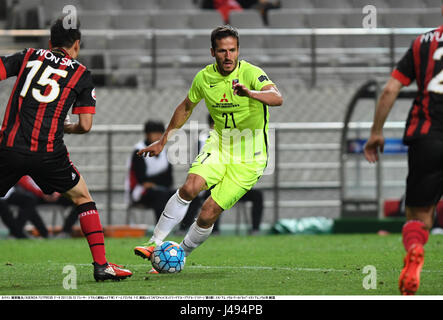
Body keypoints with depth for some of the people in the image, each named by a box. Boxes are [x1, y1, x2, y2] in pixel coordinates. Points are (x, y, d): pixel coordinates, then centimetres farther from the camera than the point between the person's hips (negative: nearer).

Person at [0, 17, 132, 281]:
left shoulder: (27, 57, 15)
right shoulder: (81, 74, 10)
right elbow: (85, 126, 5)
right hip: (49, 153, -1)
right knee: (83, 198, 18)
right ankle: (101, 264, 12)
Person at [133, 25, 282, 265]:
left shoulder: (251, 74, -16)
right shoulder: (204, 77, -1)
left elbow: (277, 98, -34)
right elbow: (186, 108, 19)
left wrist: (250, 93, -54)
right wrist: (162, 142, 23)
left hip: (248, 159, -4)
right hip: (219, 145, 4)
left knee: (207, 215, -12)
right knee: (190, 187, -25)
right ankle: (155, 243, -14)